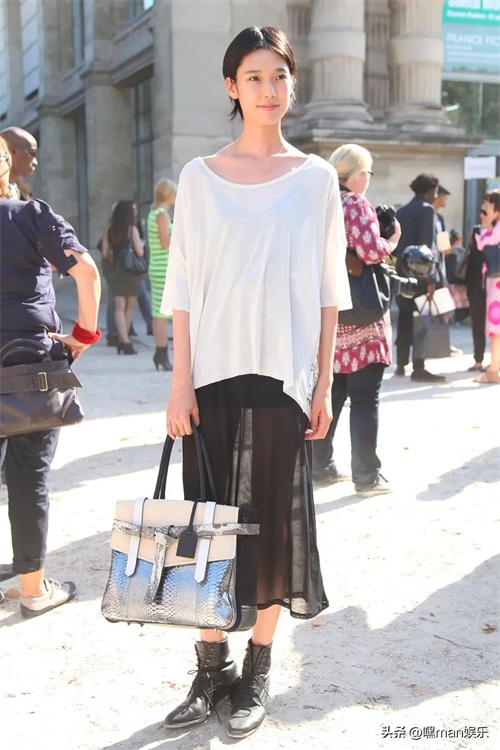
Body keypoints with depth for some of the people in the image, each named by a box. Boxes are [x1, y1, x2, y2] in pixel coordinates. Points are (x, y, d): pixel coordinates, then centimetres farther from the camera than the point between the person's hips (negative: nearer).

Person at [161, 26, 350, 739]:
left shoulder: (315, 177, 5)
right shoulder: (200, 177, 6)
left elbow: (327, 289, 4)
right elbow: (183, 286, 4)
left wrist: (324, 382, -1)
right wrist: (180, 382, -3)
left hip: (284, 372, 0)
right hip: (214, 371, 1)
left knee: (275, 518, 3)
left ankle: (257, 671, 18)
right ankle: (212, 665, 20)